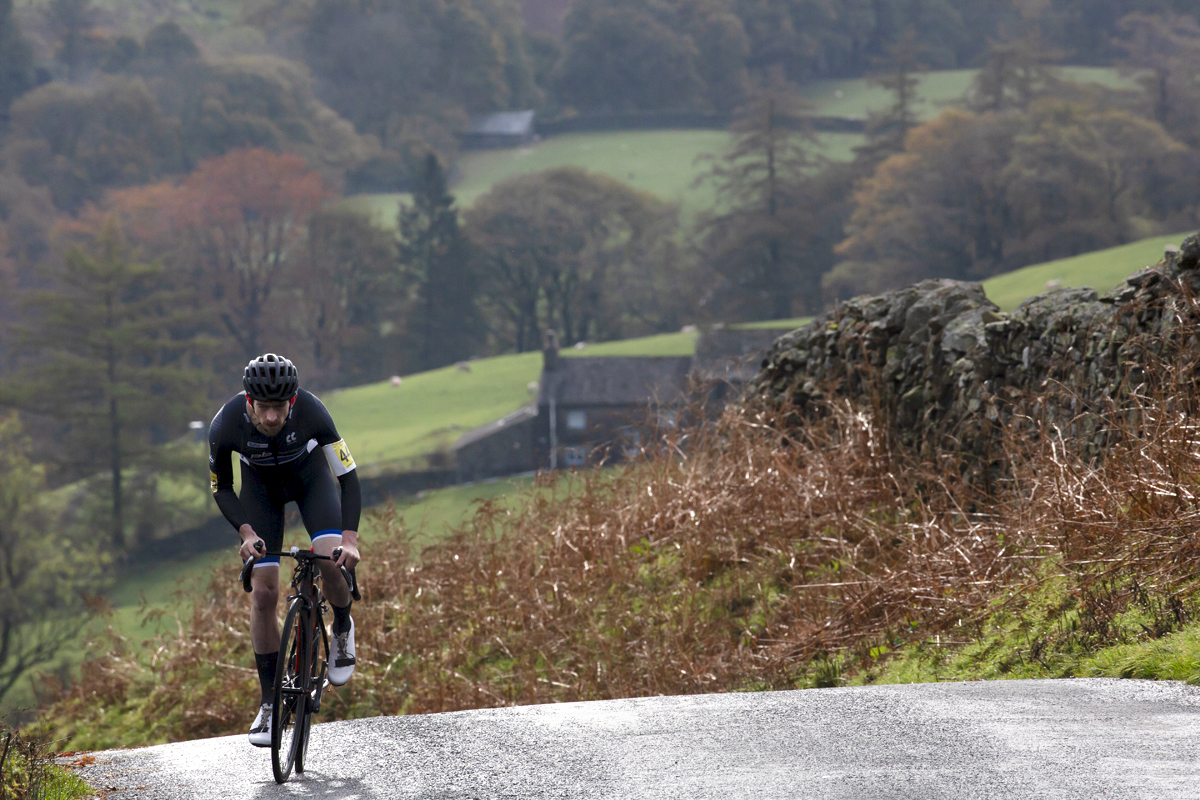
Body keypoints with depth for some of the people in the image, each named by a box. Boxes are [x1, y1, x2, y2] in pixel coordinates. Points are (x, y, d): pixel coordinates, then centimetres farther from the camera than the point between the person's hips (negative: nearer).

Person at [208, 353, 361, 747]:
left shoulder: (311, 412, -35)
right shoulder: (226, 426, -32)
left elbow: (348, 477, -29)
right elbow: (221, 489, -14)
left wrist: (350, 539, -40)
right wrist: (247, 533, -29)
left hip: (311, 476, -1)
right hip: (261, 486, 1)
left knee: (332, 561, -26)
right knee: (263, 594, -8)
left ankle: (342, 627, 8)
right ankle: (270, 702, 3)